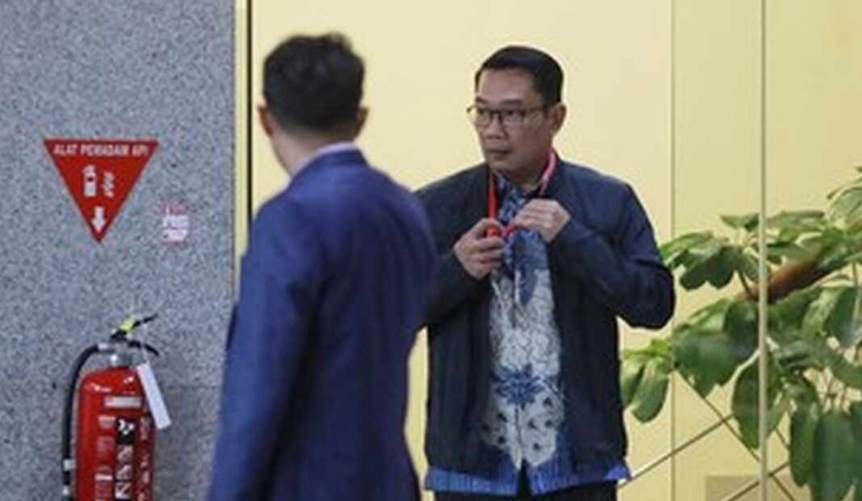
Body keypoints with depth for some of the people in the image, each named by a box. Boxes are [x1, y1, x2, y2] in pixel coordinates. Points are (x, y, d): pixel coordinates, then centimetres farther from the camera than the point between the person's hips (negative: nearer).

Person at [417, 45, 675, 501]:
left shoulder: (609, 203, 4)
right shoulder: (435, 209, 4)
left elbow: (655, 305, -3)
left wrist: (573, 239, -14)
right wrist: (455, 269, -13)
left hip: (577, 463, 0)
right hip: (472, 462, 1)